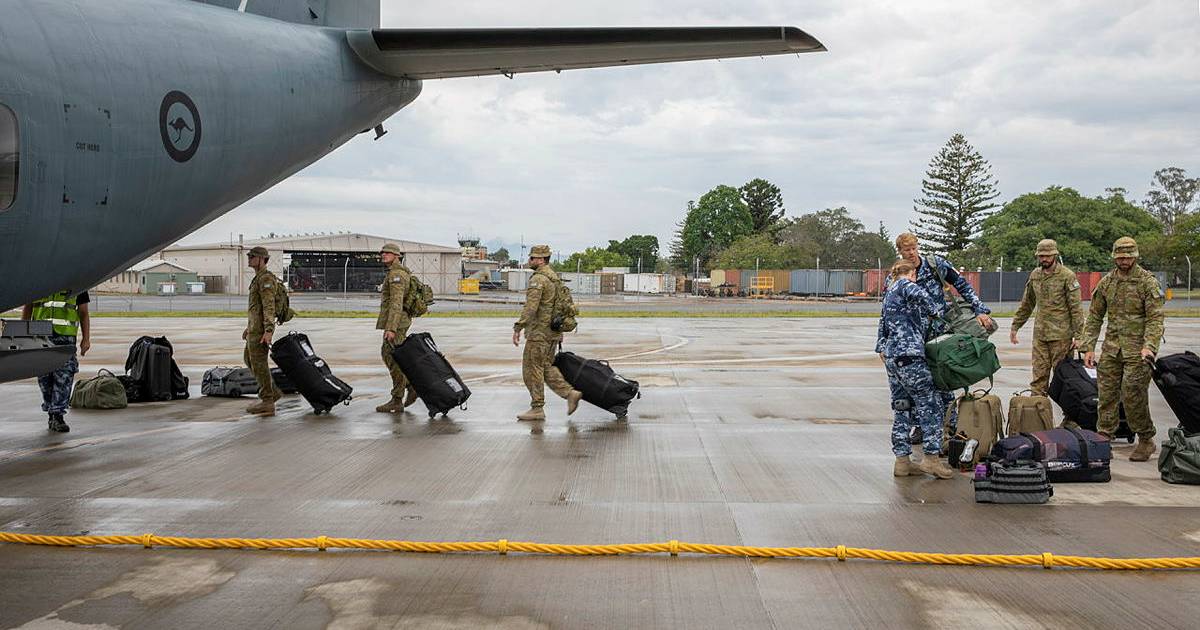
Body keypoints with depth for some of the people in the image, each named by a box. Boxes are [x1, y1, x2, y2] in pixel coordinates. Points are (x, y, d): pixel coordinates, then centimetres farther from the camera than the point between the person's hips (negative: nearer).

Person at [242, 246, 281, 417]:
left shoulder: (266, 278, -15)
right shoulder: (259, 278, 19)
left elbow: (269, 306, -23)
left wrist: (268, 330, -30)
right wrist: (249, 327, 29)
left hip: (261, 329, -11)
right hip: (255, 327, 11)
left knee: (258, 363, -7)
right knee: (249, 359, 17)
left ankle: (267, 403, -3)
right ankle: (273, 391, 19)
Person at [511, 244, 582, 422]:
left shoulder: (538, 279, -15)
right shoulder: (554, 277, 15)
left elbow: (531, 307, -25)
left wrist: (518, 328, -24)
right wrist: (559, 331, 25)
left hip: (539, 332, -10)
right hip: (553, 332, 10)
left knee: (532, 369, -1)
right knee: (546, 367, 17)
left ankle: (537, 409, 3)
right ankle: (570, 393, 8)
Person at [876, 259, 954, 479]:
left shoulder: (889, 293, 24)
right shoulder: (906, 285, -2)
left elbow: (882, 325, 28)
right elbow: (919, 295, -25)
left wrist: (881, 350, 33)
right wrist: (938, 310, -11)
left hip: (890, 355, 9)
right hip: (908, 354, -9)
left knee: (901, 407, 10)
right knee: (930, 403, -4)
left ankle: (902, 461, 10)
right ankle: (931, 457, -6)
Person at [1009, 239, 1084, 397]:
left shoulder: (1067, 276, -6)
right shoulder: (1035, 275, 11)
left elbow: (1076, 308, -8)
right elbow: (1026, 304, 21)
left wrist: (1077, 336, -13)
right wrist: (1015, 327, 20)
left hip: (1061, 335, -5)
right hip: (1040, 334, 5)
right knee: (1039, 376, 3)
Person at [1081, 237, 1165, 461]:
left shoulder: (1147, 281, -4)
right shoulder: (1106, 282, 10)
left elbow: (1155, 318, -10)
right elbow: (1095, 316, 14)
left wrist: (1149, 346, -23)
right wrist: (1089, 347, 6)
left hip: (1137, 348, -5)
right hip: (1111, 346, 5)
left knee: (1133, 393, -8)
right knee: (1107, 392, 3)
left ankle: (1146, 441, 8)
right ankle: (1103, 438, 10)